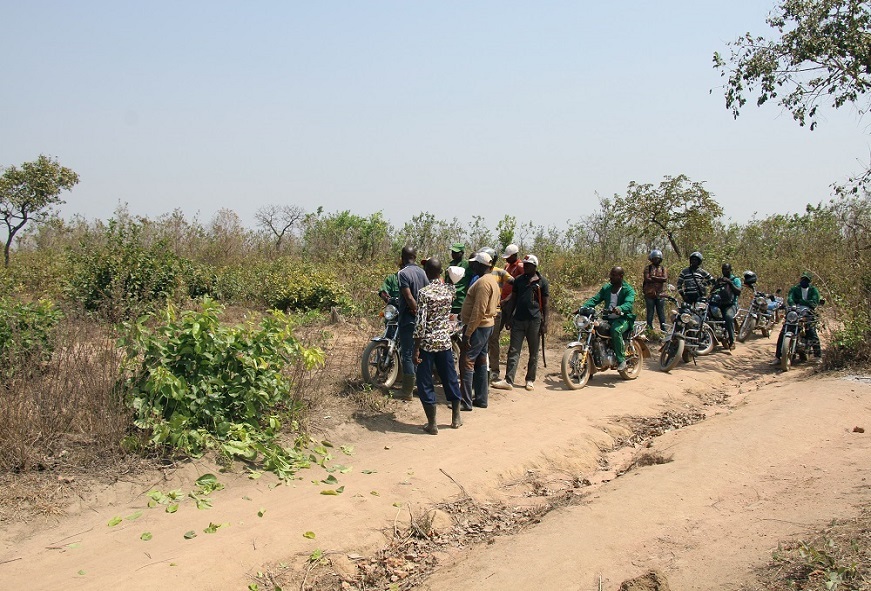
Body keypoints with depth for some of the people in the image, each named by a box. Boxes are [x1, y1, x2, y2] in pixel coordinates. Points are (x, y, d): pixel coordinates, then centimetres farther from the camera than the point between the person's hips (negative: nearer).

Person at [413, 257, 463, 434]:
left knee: (425, 384, 6)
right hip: (445, 342, 5)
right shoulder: (450, 289, -1)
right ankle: (456, 418, 31)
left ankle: (432, 424, 9)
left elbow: (420, 323, -18)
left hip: (427, 343, -5)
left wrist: (416, 349, -13)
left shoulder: (424, 292, -15)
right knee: (450, 379, 18)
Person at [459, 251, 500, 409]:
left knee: (466, 362, -8)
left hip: (478, 327, -10)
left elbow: (478, 311, -24)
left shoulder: (483, 282, -18)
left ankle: (466, 402, -6)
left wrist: (468, 333, -23)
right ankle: (481, 399, 20)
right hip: (487, 325, 10)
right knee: (480, 362, 14)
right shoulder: (492, 281, 14)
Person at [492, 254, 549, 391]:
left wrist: (545, 323, -3)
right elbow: (513, 299, 14)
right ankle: (508, 380, -6)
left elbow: (544, 304, 2)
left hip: (534, 320, -3)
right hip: (518, 319, 3)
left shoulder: (542, 282, 2)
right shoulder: (519, 280, 11)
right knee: (513, 351, -3)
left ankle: (530, 380, 16)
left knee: (533, 352, 7)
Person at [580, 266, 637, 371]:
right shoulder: (606, 288, 14)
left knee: (616, 330, -37)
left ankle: (621, 360, -25)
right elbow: (595, 299, 5)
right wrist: (583, 307, -14)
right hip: (608, 319, 6)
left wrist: (619, 309, -45)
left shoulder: (628, 290, -3)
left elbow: (629, 304, -21)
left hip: (623, 319, -6)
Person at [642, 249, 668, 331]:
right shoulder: (648, 268, 5)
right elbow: (647, 279, -11)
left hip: (660, 294, 1)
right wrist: (659, 280, -9)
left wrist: (653, 277, -10)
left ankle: (663, 329, 11)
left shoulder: (663, 269, 10)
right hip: (649, 294, -1)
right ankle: (649, 330, 9)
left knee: (661, 314, 5)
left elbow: (665, 279, -8)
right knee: (650, 313, 3)